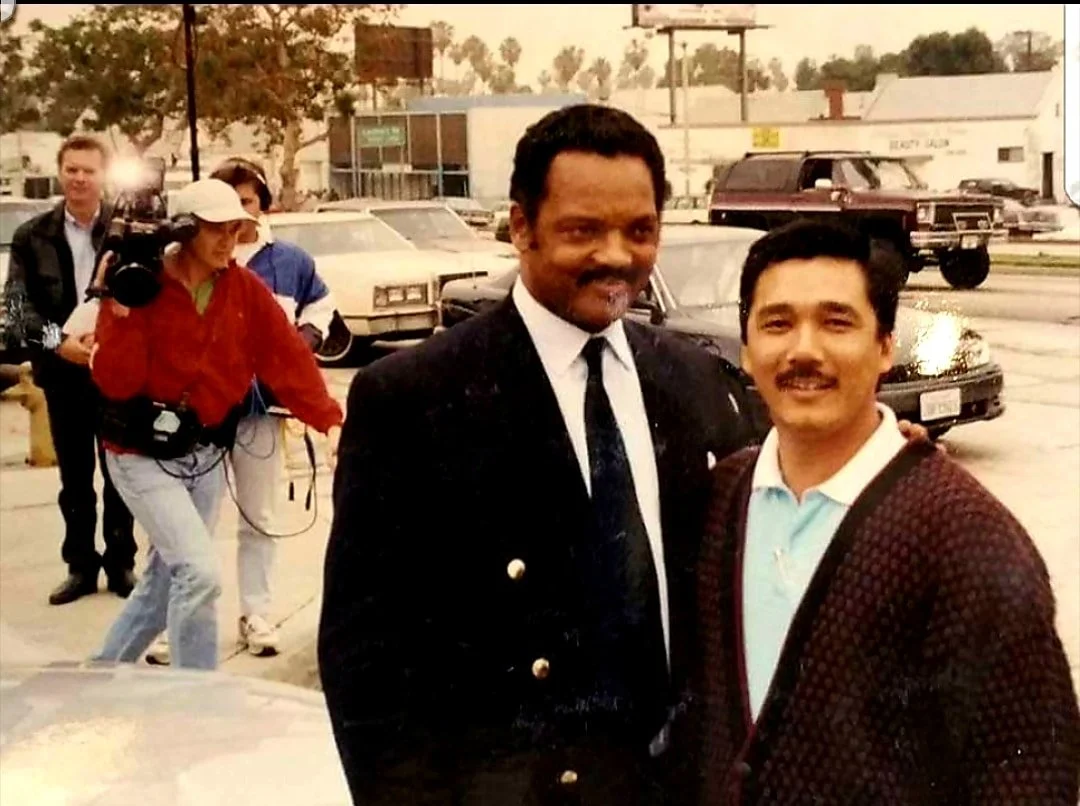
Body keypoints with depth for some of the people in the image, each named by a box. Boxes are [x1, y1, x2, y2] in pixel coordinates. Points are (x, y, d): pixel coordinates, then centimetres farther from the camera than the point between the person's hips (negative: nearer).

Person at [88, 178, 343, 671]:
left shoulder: (245, 289, -2)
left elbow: (287, 357, -5)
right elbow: (116, 382, -19)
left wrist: (329, 420, -15)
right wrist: (120, 310, -30)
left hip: (206, 452, 6)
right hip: (143, 454, -6)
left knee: (168, 576, 16)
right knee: (198, 571, -17)